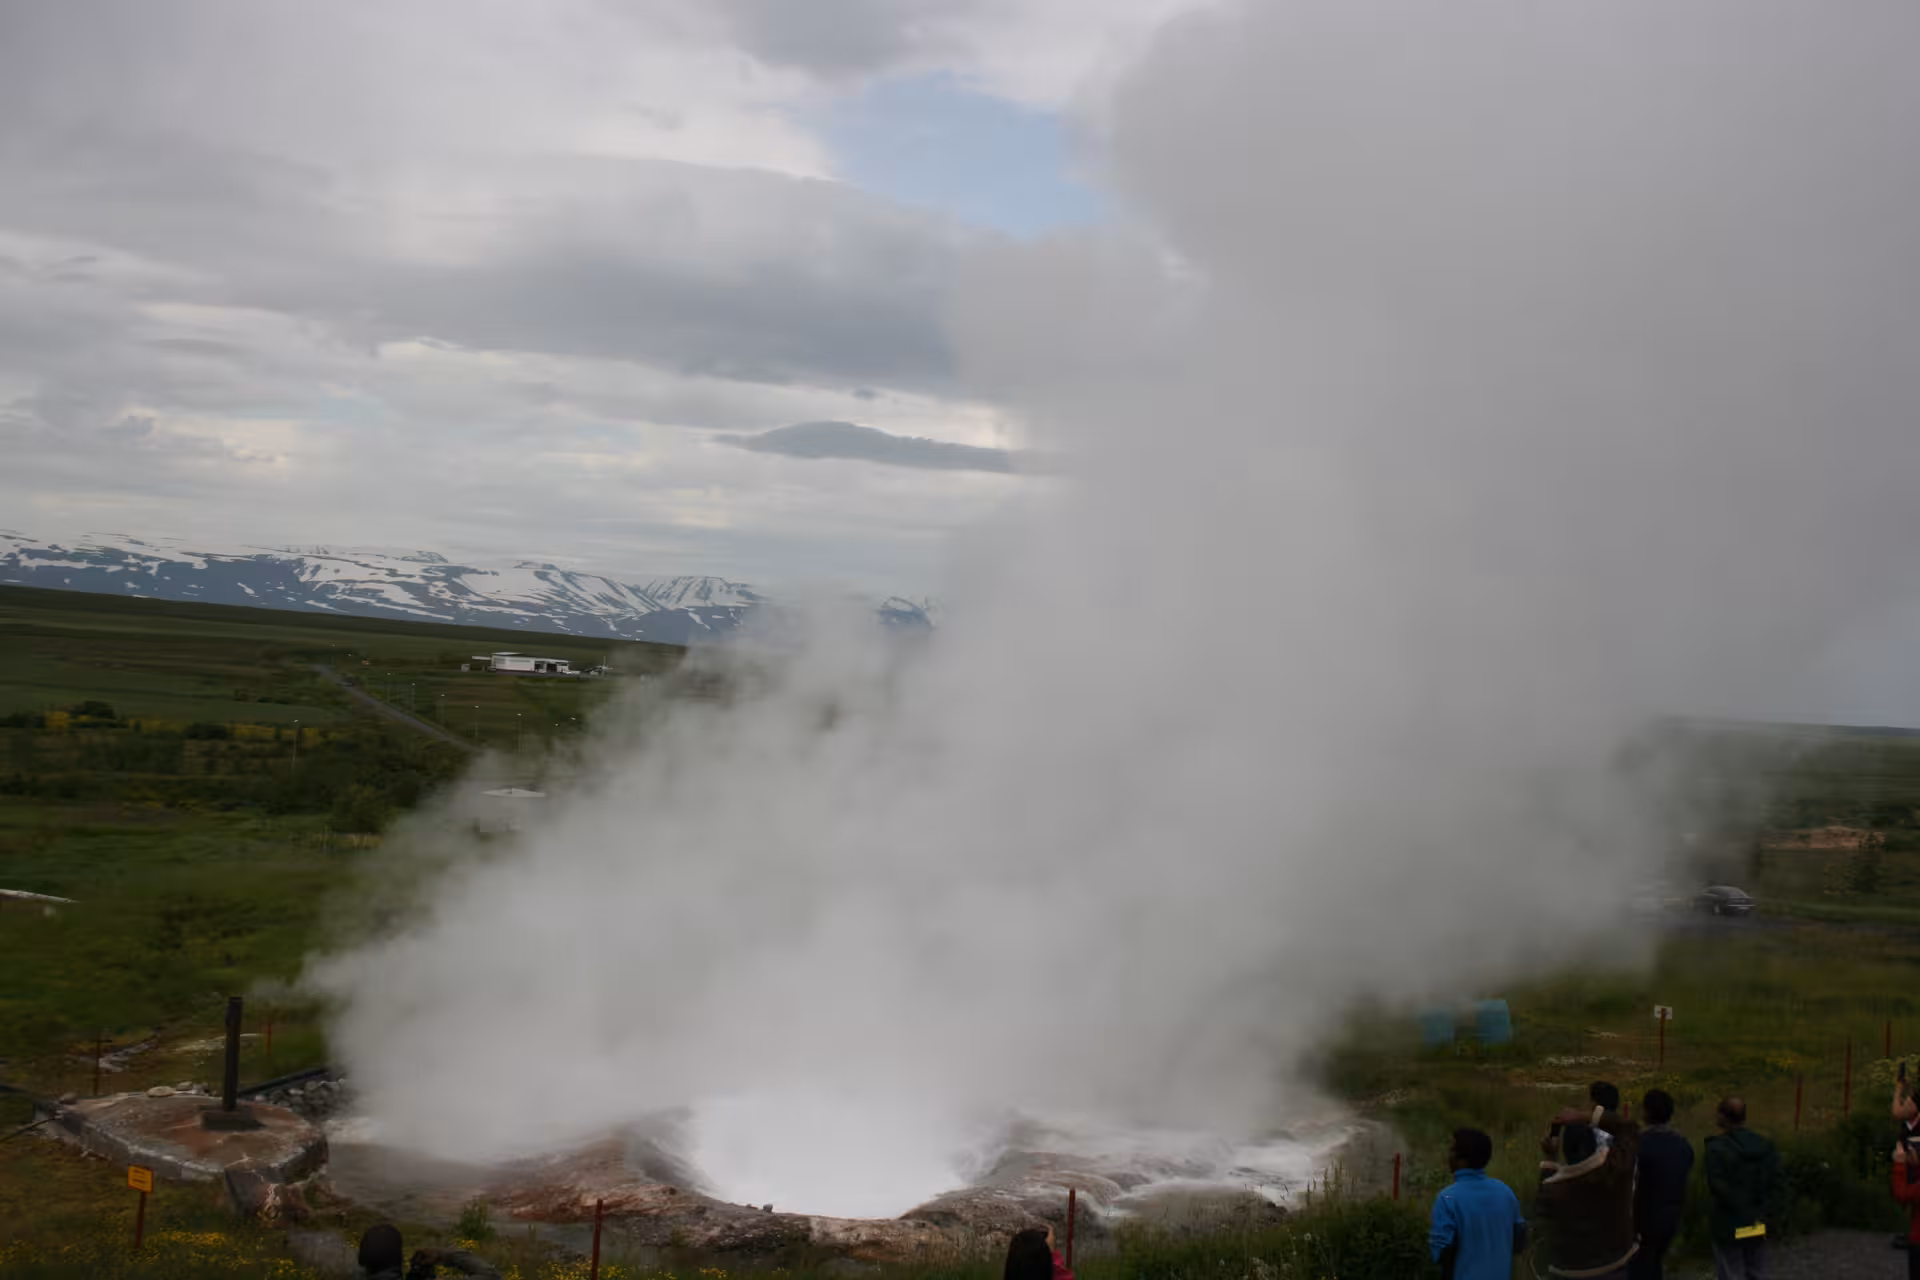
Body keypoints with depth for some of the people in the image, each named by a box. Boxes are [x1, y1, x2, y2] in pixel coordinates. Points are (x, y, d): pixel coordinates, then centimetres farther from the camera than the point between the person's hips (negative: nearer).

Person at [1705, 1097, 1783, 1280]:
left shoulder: (1717, 1147, -14)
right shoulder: (1765, 1146, 4)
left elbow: (1717, 1185, -22)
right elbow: (1779, 1185, -2)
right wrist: (1765, 1212, -6)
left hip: (1729, 1227, -5)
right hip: (1757, 1228, 5)